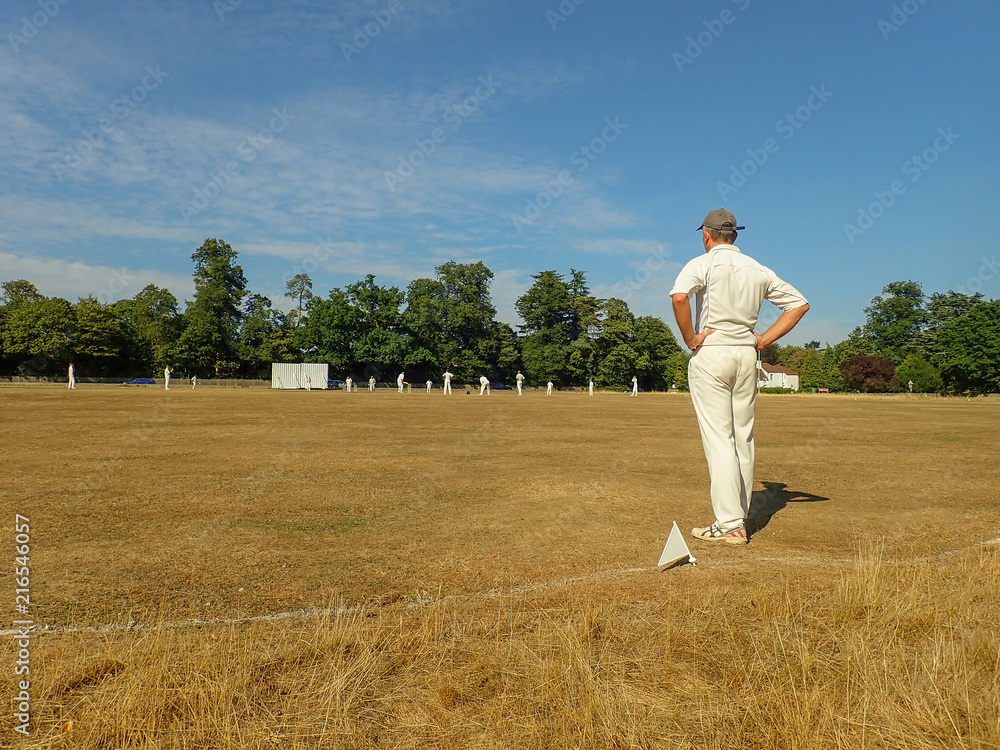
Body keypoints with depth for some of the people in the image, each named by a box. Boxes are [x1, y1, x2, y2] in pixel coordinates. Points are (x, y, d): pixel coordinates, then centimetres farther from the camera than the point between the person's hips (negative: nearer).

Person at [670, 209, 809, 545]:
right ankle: (739, 516, 20)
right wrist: (765, 339, 10)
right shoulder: (758, 269, 13)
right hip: (747, 355, 6)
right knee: (743, 438, 12)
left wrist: (690, 339, -14)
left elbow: (679, 296, -26)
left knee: (718, 439, -6)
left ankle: (729, 524, -7)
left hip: (711, 354, -6)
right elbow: (799, 303, 14)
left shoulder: (703, 263, -4)